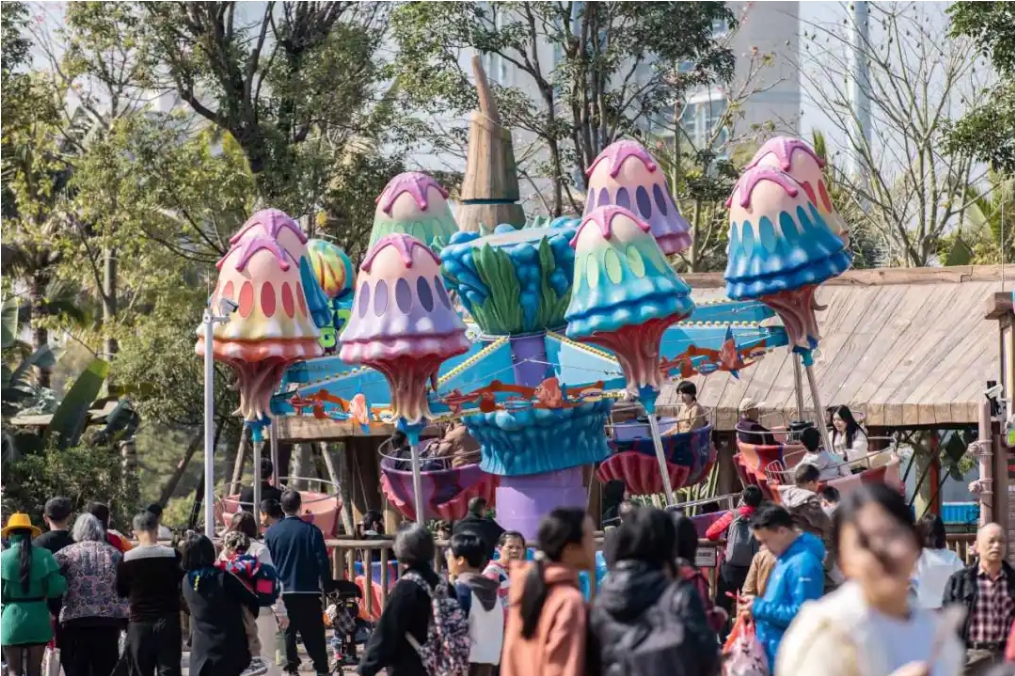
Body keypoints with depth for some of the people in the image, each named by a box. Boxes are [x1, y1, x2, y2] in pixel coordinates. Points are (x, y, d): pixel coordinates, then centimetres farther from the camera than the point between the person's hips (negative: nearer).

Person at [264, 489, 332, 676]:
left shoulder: (271, 533, -3)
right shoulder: (311, 531, -8)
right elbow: (323, 562, -7)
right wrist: (327, 588, 3)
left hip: (282, 592, 1)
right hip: (309, 591, -1)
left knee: (287, 633, 10)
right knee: (314, 635, 4)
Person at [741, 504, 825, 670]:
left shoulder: (803, 563, -21)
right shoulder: (786, 557, 13)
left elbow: (802, 614, -26)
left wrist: (760, 608, -19)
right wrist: (758, 604, 6)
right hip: (774, 652, 11)